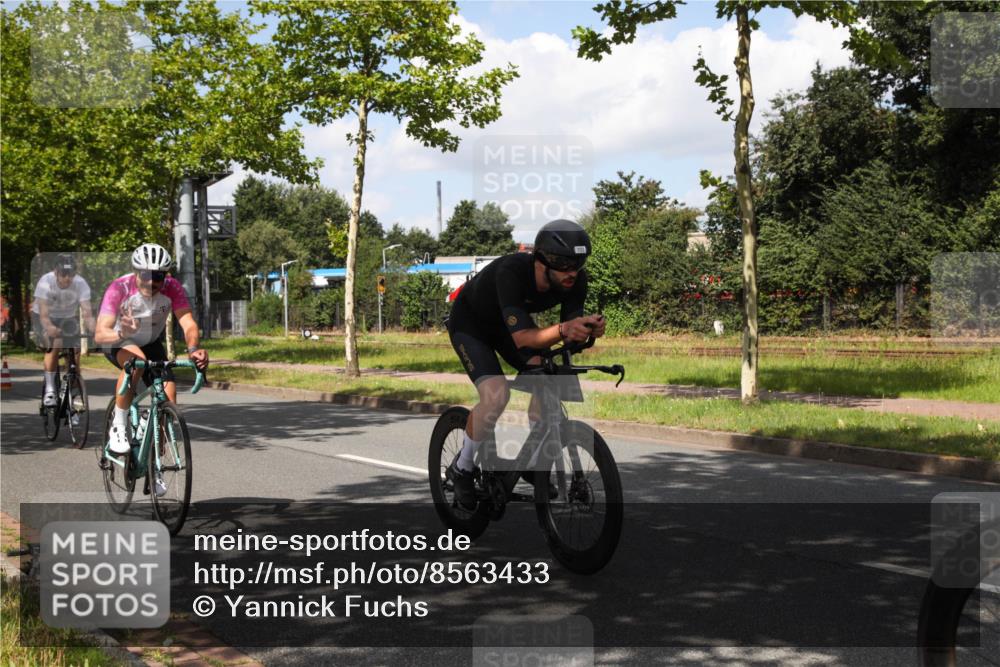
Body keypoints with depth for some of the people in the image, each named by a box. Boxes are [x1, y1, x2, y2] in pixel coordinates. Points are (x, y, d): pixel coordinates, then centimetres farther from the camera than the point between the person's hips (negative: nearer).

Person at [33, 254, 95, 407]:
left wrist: (93, 329, -54)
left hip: (69, 318, 2)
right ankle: (49, 390, -20)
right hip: (46, 317, -2)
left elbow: (87, 311, -34)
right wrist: (49, 328, -59)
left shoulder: (81, 284, -28)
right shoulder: (45, 282, -32)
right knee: (55, 345, -29)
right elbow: (43, 315, -38)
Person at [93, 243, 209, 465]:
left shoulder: (172, 288, -25)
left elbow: (188, 324, -36)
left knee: (168, 397, -16)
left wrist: (193, 349, -57)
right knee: (136, 360, -39)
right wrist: (122, 333, -63)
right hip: (118, 343, -3)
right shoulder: (119, 288, -32)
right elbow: (100, 334, -41)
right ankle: (118, 427, -20)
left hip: (151, 344, 3)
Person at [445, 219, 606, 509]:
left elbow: (569, 332, -22)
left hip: (511, 322, 5)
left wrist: (588, 328, -45)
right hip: (470, 322, -5)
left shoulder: (576, 279, -25)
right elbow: (522, 338, -47)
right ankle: (463, 467, -1)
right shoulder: (511, 271, -41)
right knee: (496, 396, -26)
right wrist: (563, 329, -65)